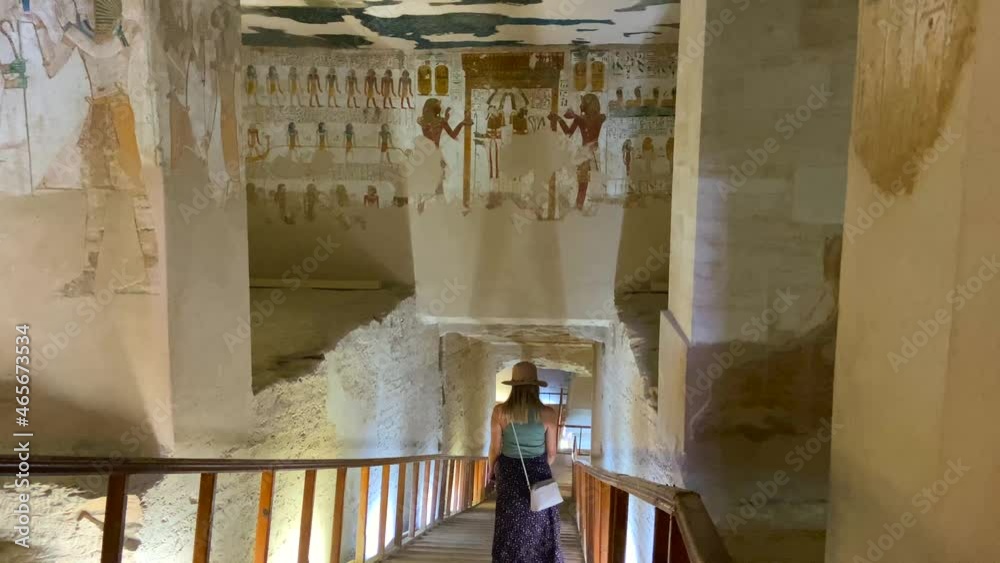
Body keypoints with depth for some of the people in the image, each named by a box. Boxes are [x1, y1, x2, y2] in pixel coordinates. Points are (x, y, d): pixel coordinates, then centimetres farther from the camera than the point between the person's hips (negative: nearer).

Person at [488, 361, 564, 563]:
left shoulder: (500, 411, -7)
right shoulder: (548, 414, -6)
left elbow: (495, 449, -2)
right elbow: (551, 453, 1)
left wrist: (491, 472, 17)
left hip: (509, 474, 0)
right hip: (539, 475, 0)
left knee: (511, 532, 10)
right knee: (540, 533, 9)